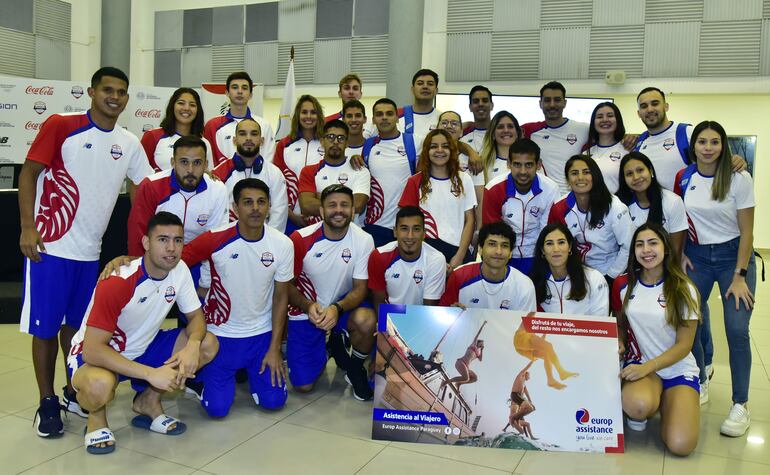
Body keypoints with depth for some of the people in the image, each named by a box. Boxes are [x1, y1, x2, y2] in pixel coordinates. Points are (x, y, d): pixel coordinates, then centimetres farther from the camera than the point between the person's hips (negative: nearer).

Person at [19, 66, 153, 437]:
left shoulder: (129, 143, 6)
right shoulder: (61, 126, -6)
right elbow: (28, 173, -7)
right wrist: (27, 227, -15)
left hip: (89, 251, 4)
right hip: (50, 246, -4)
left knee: (76, 325, 15)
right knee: (45, 326, 3)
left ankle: (74, 392, 29)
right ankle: (47, 402, 16)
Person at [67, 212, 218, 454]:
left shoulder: (180, 270, -12)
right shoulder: (117, 283, -30)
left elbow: (196, 316, -2)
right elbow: (92, 350, -31)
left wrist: (192, 345, -26)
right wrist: (151, 373, -37)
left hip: (143, 348, 6)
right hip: (95, 356, -6)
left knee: (208, 345, -13)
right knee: (100, 384, -40)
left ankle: (148, 401, 7)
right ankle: (96, 418, -1)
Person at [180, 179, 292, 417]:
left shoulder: (282, 245, -11)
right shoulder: (215, 239, -17)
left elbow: (280, 296, -3)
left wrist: (274, 348, -3)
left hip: (262, 334, 2)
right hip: (221, 333, -2)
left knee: (274, 401, -3)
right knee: (217, 408, -5)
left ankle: (250, 369, 29)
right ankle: (200, 374, 28)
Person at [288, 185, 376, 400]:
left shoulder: (363, 240, -15)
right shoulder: (301, 239, -16)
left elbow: (360, 288, -12)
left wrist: (337, 309, -31)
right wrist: (309, 307, -26)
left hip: (344, 304, 0)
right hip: (306, 310, 0)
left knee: (366, 321, -36)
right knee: (303, 385, -5)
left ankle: (355, 367, -1)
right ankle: (323, 348, 30)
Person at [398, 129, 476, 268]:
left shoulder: (464, 179, 8)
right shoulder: (416, 182, 5)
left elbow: (469, 220, 6)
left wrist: (460, 256, -6)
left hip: (458, 251, 1)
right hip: (427, 250, -1)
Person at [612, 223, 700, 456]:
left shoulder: (683, 290, -6)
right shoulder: (623, 285, 1)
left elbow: (684, 345, -7)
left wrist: (648, 366, -21)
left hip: (678, 369, 0)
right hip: (639, 364, 0)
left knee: (680, 445, -22)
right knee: (637, 405, -37)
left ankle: (664, 403, 10)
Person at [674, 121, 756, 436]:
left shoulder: (739, 179, -10)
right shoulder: (683, 178, -2)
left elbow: (746, 231, -9)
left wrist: (739, 277, -12)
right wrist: (680, 253, 0)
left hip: (733, 255, -2)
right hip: (696, 256, 3)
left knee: (737, 330, -10)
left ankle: (740, 405, 3)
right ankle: (700, 381, 22)